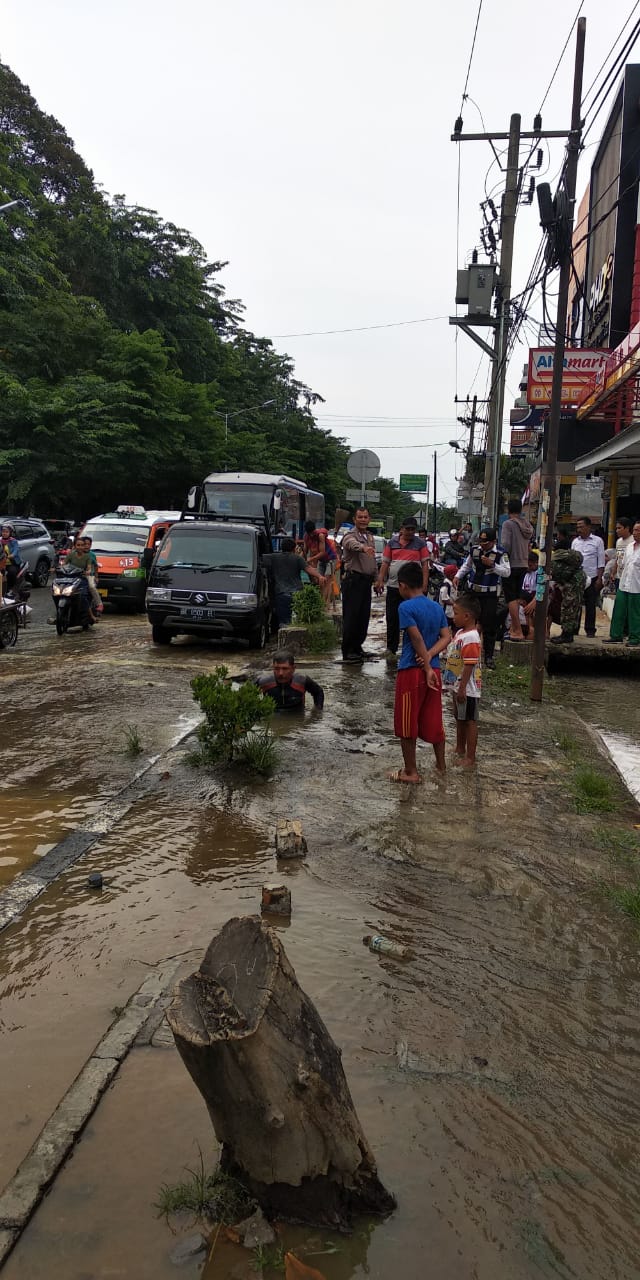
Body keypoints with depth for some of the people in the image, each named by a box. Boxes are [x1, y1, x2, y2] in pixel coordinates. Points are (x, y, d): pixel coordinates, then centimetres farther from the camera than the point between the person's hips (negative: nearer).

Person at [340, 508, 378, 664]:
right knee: (351, 616, -8)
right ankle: (348, 652, -4)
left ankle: (357, 647, 22)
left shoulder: (370, 537, 18)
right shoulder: (350, 536, -9)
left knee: (364, 616, 10)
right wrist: (364, 547, -57)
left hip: (366, 580, 8)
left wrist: (377, 581, 20)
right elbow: (353, 544, -35)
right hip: (353, 579, -8)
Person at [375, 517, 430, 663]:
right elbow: (385, 563, 10)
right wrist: (380, 580, 0)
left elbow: (425, 564, 1)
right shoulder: (392, 542, 9)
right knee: (392, 619, 3)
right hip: (393, 586, 2)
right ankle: (391, 649, 11)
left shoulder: (420, 543, 4)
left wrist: (424, 583, -8)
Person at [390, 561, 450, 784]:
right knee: (434, 720, 16)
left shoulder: (406, 607, -12)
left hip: (411, 671, -6)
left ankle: (411, 772, 10)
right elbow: (446, 637, 2)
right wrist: (429, 656, -10)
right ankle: (440, 765, 26)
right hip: (434, 670, 6)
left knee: (407, 724, 5)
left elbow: (417, 639, -18)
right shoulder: (437, 607, 8)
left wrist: (427, 668, -14)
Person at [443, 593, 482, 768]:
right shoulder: (460, 632, 8)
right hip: (458, 686, 10)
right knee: (460, 718, 22)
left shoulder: (471, 637, -23)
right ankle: (460, 750, 38)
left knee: (470, 721, 1)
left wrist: (462, 688, -22)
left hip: (468, 689, -10)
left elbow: (469, 665, -24)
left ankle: (470, 758, 10)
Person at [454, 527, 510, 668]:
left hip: (490, 594, -4)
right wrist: (458, 576, 7)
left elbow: (507, 572, -15)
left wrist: (492, 565, -24)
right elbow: (467, 565, 20)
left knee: (489, 625, -1)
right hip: (472, 590, 4)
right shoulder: (474, 550, 4)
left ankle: (489, 656, 9)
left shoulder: (500, 553, -10)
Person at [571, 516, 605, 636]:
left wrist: (599, 578, -7)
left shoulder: (597, 541, 0)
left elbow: (601, 561, -2)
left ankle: (590, 629, 11)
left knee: (590, 605, 3)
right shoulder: (575, 541, 10)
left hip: (591, 578, -3)